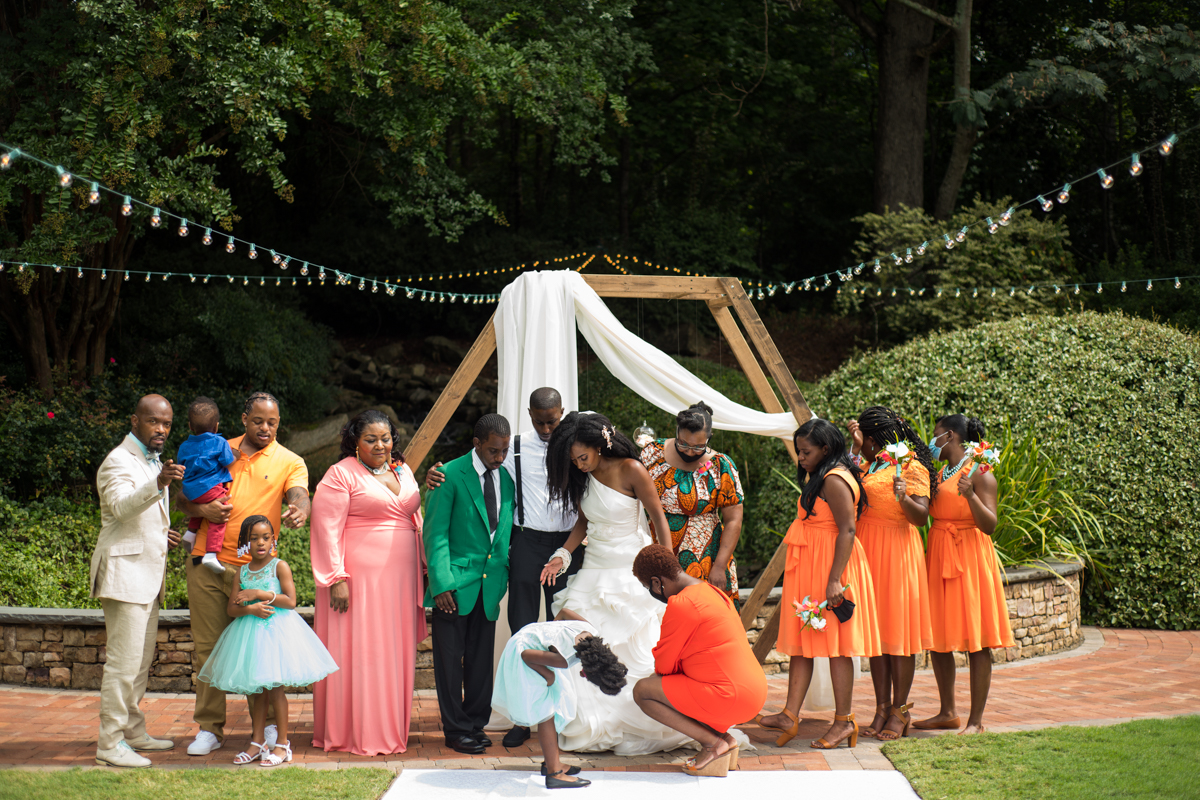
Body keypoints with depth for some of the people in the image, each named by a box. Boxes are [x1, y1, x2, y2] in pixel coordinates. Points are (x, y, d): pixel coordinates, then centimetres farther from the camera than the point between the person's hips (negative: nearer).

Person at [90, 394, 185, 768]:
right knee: (124, 660, -11)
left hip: (148, 574, 10)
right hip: (125, 572, -10)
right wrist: (158, 483, -48)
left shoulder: (154, 461, 18)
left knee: (141, 659, 15)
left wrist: (161, 533, 12)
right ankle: (109, 744, -8)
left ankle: (133, 732, 24)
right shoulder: (119, 462, -12)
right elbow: (122, 506, -32)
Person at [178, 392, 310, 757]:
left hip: (254, 569, -2)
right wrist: (201, 509, -7)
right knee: (207, 647, 5)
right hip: (207, 564, 2)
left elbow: (299, 496, -14)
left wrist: (299, 512, -38)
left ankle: (268, 725, 11)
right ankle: (209, 728, 14)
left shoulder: (290, 462, 6)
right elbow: (182, 499, 16)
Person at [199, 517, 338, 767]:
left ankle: (282, 744, 5)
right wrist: (250, 608, -16)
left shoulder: (280, 566, -4)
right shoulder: (242, 572, 8)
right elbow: (232, 608, 5)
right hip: (250, 632, 4)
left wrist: (259, 593, -16)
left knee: (275, 688, -3)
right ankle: (257, 743, 17)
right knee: (257, 691, 10)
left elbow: (291, 601, -13)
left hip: (277, 631, -4)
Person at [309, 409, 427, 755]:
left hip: (400, 580, 6)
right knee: (357, 653, -3)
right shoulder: (341, 475, -5)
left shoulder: (403, 471, 15)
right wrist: (336, 578, -16)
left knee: (394, 653, 9)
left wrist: (423, 566, 15)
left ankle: (390, 730, 18)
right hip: (358, 578, -6)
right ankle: (356, 735, 5)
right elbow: (326, 528, -10)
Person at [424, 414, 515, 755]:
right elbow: (435, 532, -9)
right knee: (450, 659, 1)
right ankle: (456, 729, 10)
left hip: (490, 585, 5)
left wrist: (505, 573, 10)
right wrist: (441, 582, -15)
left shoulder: (506, 478, 8)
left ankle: (476, 722, 21)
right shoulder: (451, 475, -8)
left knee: (481, 659, 10)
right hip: (455, 584, -5)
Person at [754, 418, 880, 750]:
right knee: (801, 641, 5)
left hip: (830, 568, -10)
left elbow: (847, 530, -21)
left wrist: (834, 579, -26)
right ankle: (790, 715, 3)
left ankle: (844, 721, 2)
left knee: (834, 644, -4)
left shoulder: (834, 480, -15)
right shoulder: (819, 478, 17)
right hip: (809, 570, 10)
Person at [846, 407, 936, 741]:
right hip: (868, 549, 8)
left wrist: (903, 498, -35)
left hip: (896, 551, -8)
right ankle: (882, 709, 10)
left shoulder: (911, 467, -9)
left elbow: (921, 516, -16)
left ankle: (900, 712, 3)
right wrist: (857, 447, 9)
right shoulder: (873, 461, 15)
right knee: (876, 629, 7)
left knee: (898, 629, -3)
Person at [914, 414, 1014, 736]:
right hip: (938, 558, 8)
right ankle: (947, 713, 20)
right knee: (938, 638, 10)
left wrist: (970, 496, -29)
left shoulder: (979, 474, -8)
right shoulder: (939, 473, 13)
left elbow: (990, 525, -14)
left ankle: (976, 720, 1)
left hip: (969, 558, -7)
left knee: (976, 642, -3)